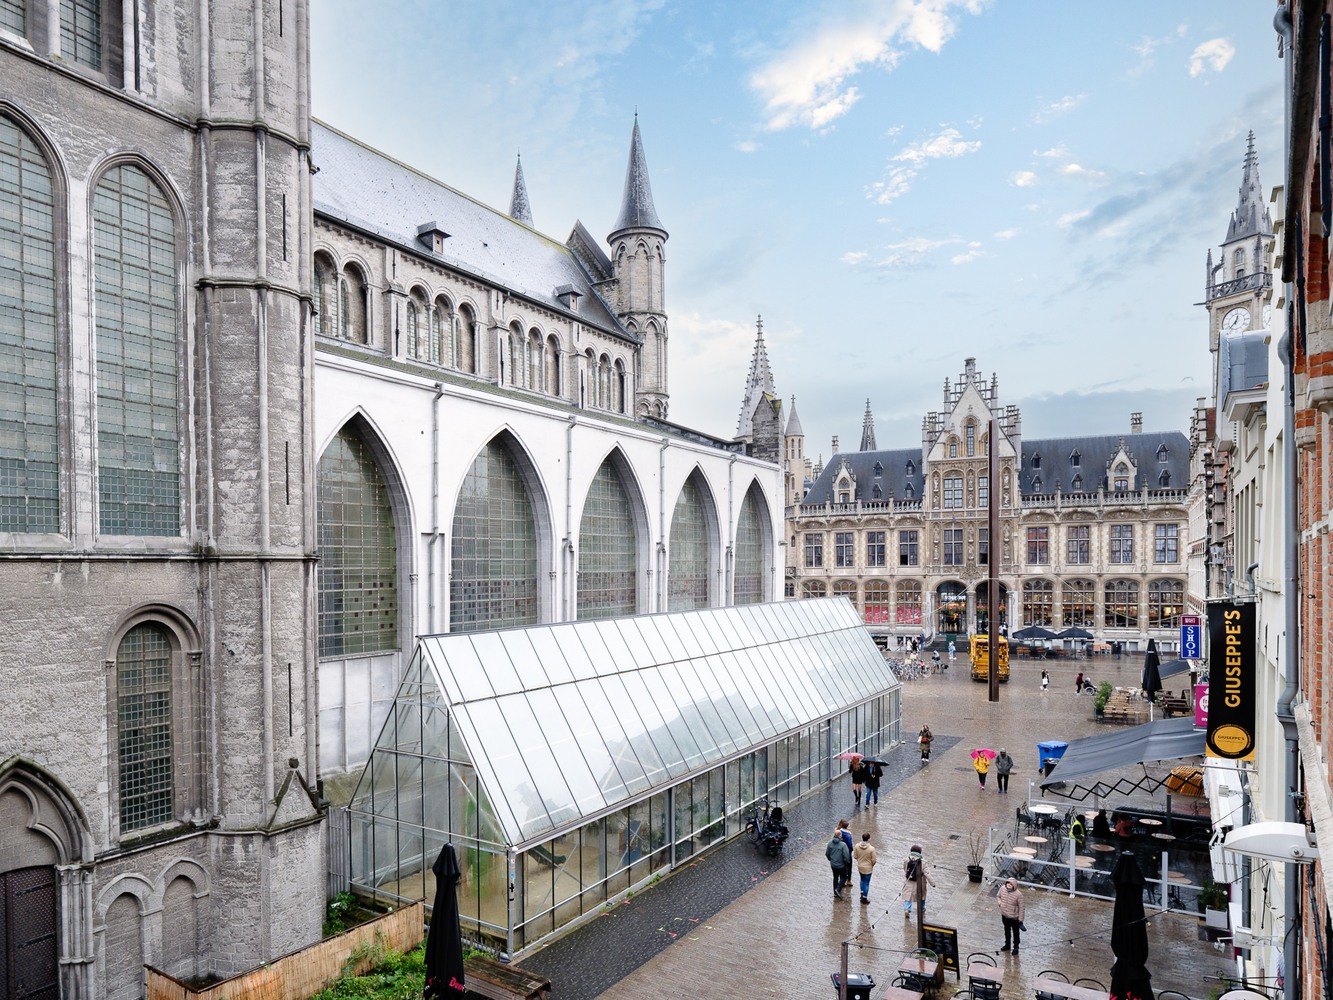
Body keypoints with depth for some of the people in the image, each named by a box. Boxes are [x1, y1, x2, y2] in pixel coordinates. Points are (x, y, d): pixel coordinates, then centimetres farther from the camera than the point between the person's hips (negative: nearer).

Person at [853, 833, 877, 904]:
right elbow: (874, 860, -17)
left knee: (862, 879, 27)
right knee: (866, 883, 11)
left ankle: (862, 894, 37)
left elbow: (855, 856, -2)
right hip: (868, 868, -4)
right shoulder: (871, 848, -25)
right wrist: (872, 865, 5)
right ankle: (864, 898, 20)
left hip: (860, 867, 4)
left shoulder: (857, 846, -13)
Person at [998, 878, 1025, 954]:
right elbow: (998, 896, 5)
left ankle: (1016, 948, 39)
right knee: (1007, 931, 26)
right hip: (1004, 915, 4)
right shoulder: (1002, 888, -16)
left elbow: (1021, 908, -18)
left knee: (1015, 933, 18)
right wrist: (1000, 903, -15)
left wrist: (1020, 920, -12)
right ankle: (1007, 945, 47)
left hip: (1014, 918, -4)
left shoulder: (1018, 895, -29)